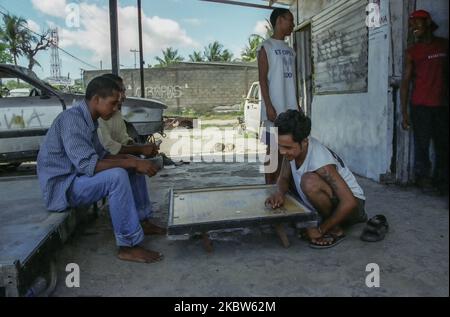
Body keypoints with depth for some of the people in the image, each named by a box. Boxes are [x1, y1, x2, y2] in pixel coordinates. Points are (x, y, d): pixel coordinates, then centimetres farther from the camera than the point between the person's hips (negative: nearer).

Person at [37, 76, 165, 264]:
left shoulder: (88, 120, 6)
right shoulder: (72, 119, -23)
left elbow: (100, 155, 14)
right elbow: (88, 165, -32)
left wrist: (131, 159, -3)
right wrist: (131, 162, -28)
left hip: (77, 176, 10)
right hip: (61, 186, -10)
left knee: (133, 168, 6)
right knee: (117, 176, -31)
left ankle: (142, 221, 13)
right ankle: (128, 247, -23)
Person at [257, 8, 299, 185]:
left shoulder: (290, 50, 18)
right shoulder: (266, 47, -3)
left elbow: (293, 80, 18)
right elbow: (263, 79, -10)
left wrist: (297, 106, 14)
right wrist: (268, 106, -18)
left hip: (290, 107, 7)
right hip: (274, 107, -7)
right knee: (272, 148, -3)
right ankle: (269, 186, 5)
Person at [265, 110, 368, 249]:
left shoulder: (320, 162, -33)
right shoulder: (293, 147, -11)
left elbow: (349, 202, -33)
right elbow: (283, 178, 2)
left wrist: (321, 230, -24)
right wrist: (279, 193, -22)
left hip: (352, 204, -9)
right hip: (333, 200, 9)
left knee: (309, 181, -33)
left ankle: (335, 229, -10)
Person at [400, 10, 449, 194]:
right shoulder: (412, 52, 5)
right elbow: (406, 81, 2)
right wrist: (404, 112, -4)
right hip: (420, 106, -2)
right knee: (422, 144, -4)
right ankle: (423, 179, 4)